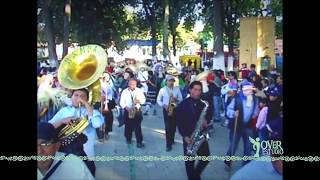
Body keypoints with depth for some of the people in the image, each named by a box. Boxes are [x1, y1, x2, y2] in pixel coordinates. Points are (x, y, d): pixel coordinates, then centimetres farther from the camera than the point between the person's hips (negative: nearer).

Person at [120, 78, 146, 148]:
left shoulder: (139, 91, 2)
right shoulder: (125, 91, -2)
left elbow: (143, 100, 3)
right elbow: (122, 102, -4)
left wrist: (139, 101, -19)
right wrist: (127, 108, -19)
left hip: (137, 111, 0)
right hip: (128, 111, 0)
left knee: (138, 127, -5)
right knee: (128, 126, 9)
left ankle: (139, 142, -3)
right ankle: (128, 139, 31)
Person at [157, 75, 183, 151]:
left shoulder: (177, 89, 2)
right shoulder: (162, 90, -2)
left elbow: (181, 99, 2)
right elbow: (158, 100, 2)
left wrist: (176, 99, -19)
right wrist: (164, 105, -13)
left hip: (175, 109, 2)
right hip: (166, 110, -2)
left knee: (173, 126, 11)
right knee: (168, 127, -6)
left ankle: (172, 139, 34)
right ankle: (168, 144, -1)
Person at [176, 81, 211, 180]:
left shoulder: (204, 103, 2)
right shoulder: (183, 104, -7)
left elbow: (209, 115, 13)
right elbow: (179, 122, -8)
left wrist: (206, 121, -11)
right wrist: (185, 136, -17)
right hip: (189, 137, -3)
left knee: (206, 158, 6)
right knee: (190, 162, 5)